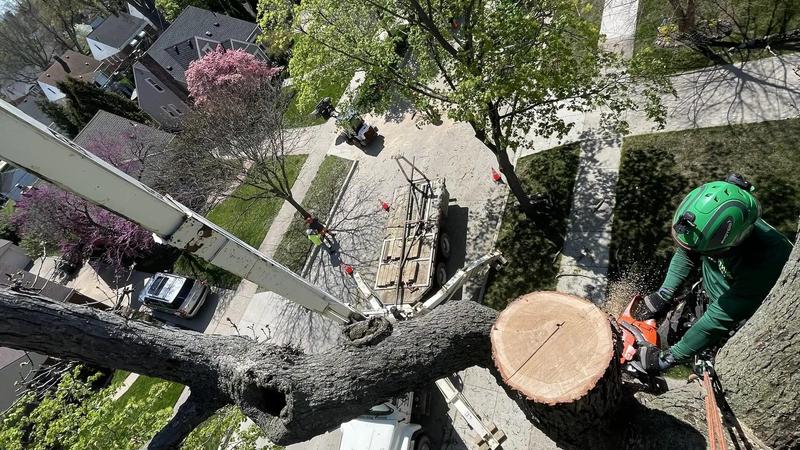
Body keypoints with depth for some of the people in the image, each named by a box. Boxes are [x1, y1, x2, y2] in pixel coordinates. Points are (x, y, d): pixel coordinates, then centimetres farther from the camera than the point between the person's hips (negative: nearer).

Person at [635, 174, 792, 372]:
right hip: (706, 296, 5)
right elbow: (686, 255, -3)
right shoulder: (708, 223, -25)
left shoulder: (765, 260, -39)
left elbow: (721, 318, -32)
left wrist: (668, 358, -27)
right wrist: (663, 294, -11)